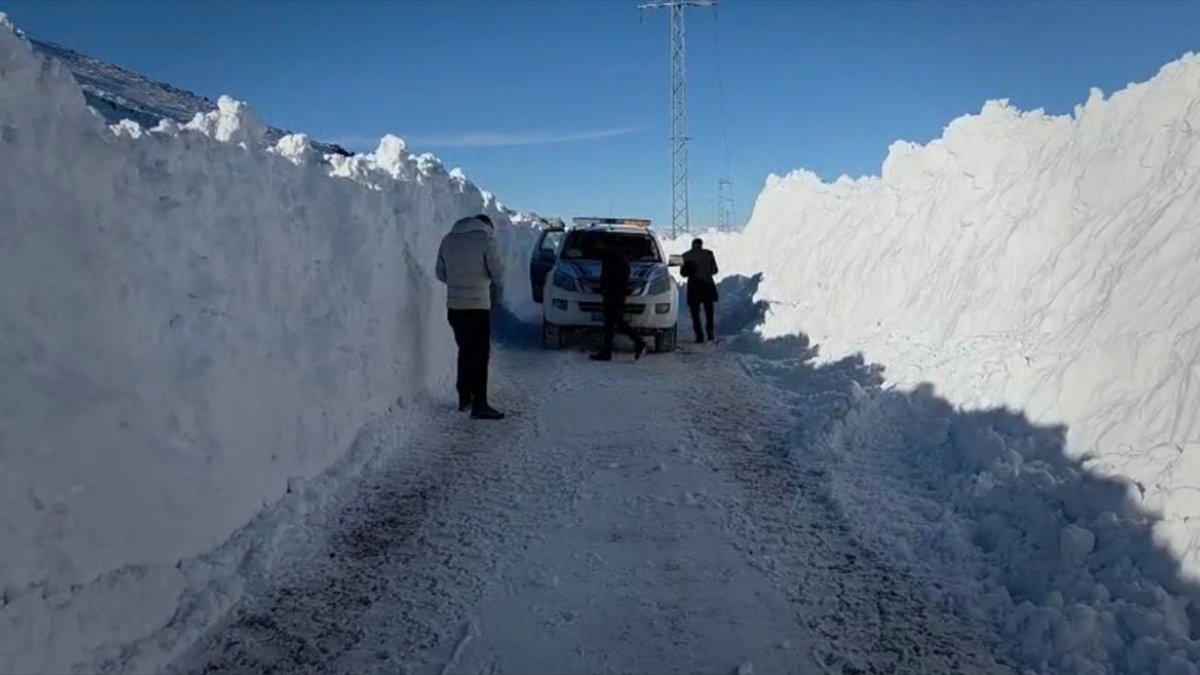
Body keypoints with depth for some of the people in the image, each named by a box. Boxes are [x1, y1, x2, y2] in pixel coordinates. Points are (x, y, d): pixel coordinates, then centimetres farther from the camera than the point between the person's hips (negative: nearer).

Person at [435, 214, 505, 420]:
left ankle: (464, 398, 22)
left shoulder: (448, 239, 8)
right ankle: (479, 405, -3)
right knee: (480, 355, -2)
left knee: (465, 352, 17)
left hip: (454, 306, 6)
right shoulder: (486, 240, -9)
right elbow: (498, 274, -6)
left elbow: (440, 273, 13)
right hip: (477, 306, -6)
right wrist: (494, 282, 15)